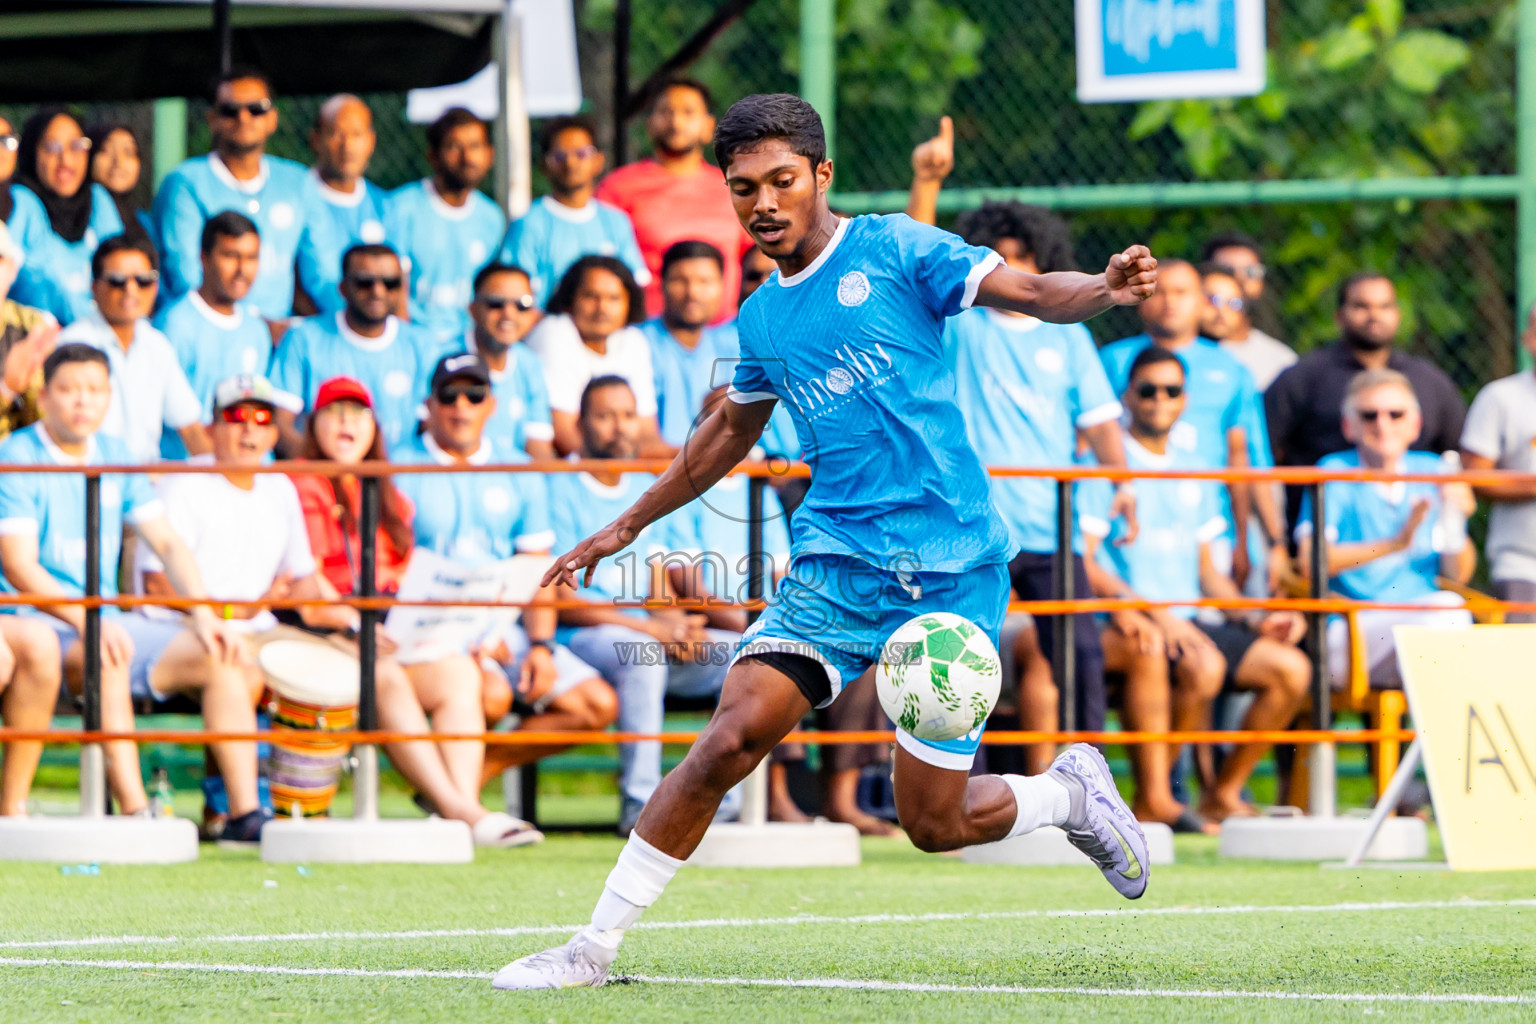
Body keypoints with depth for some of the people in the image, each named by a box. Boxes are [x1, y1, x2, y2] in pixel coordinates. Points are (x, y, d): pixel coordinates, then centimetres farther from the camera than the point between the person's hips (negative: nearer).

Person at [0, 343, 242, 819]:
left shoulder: (115, 457, 13)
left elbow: (167, 543, 12)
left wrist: (203, 616, -4)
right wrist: (86, 621, -32)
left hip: (103, 616, 7)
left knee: (228, 657, -7)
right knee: (108, 657, -38)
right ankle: (133, 808, -42)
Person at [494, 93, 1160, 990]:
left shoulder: (893, 250, -2)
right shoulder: (762, 319, 13)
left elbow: (1035, 294, -9)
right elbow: (732, 430, 30)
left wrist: (1107, 289, -31)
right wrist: (629, 525, 36)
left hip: (953, 567, -4)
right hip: (838, 559, 4)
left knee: (935, 823, -4)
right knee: (732, 736, -17)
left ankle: (1072, 790, 28)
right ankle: (596, 947, -10)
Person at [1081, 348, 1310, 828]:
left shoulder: (1193, 474, 20)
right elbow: (1082, 566, -12)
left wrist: (1252, 620, 6)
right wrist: (1153, 613, -22)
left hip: (1185, 622, 8)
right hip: (1125, 625, -8)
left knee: (1290, 667, -7)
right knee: (1204, 665, -34)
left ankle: (1224, 794, 0)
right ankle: (1152, 797, -25)